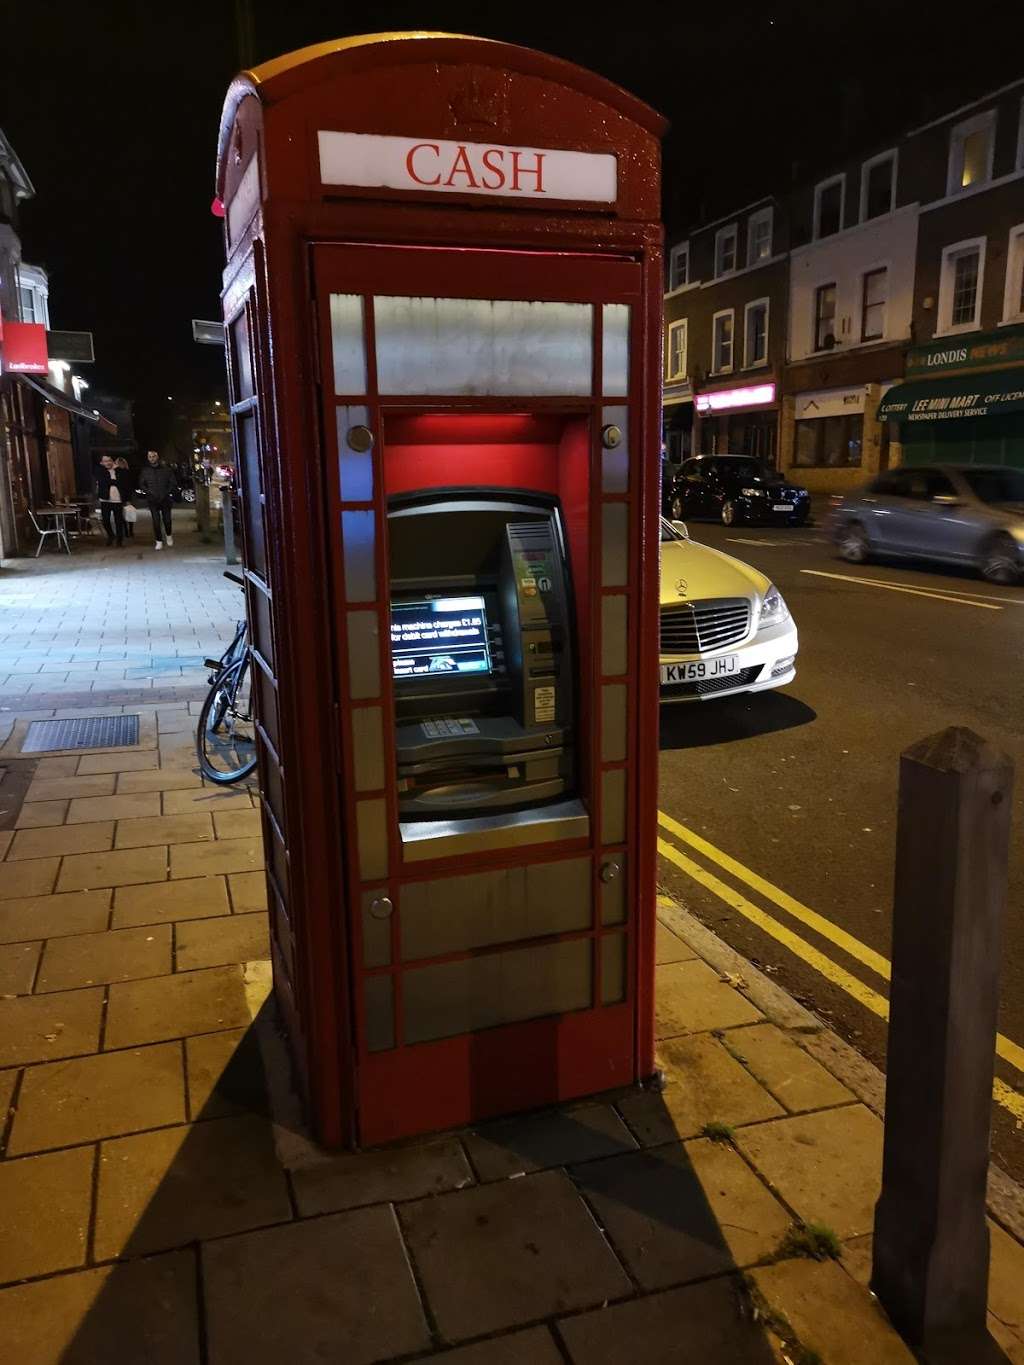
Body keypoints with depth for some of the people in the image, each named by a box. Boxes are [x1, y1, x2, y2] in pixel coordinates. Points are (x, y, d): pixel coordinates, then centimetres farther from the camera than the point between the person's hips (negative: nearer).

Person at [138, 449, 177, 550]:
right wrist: (149, 492, -6)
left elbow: (173, 482, 3)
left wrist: (167, 492, -8)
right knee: (156, 521, -3)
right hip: (152, 500, 0)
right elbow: (141, 484, 9)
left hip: (165, 499, 0)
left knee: (167, 519, 2)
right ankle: (159, 541, 3)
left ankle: (168, 535, 30)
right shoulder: (145, 470, 3)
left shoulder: (166, 469, 0)